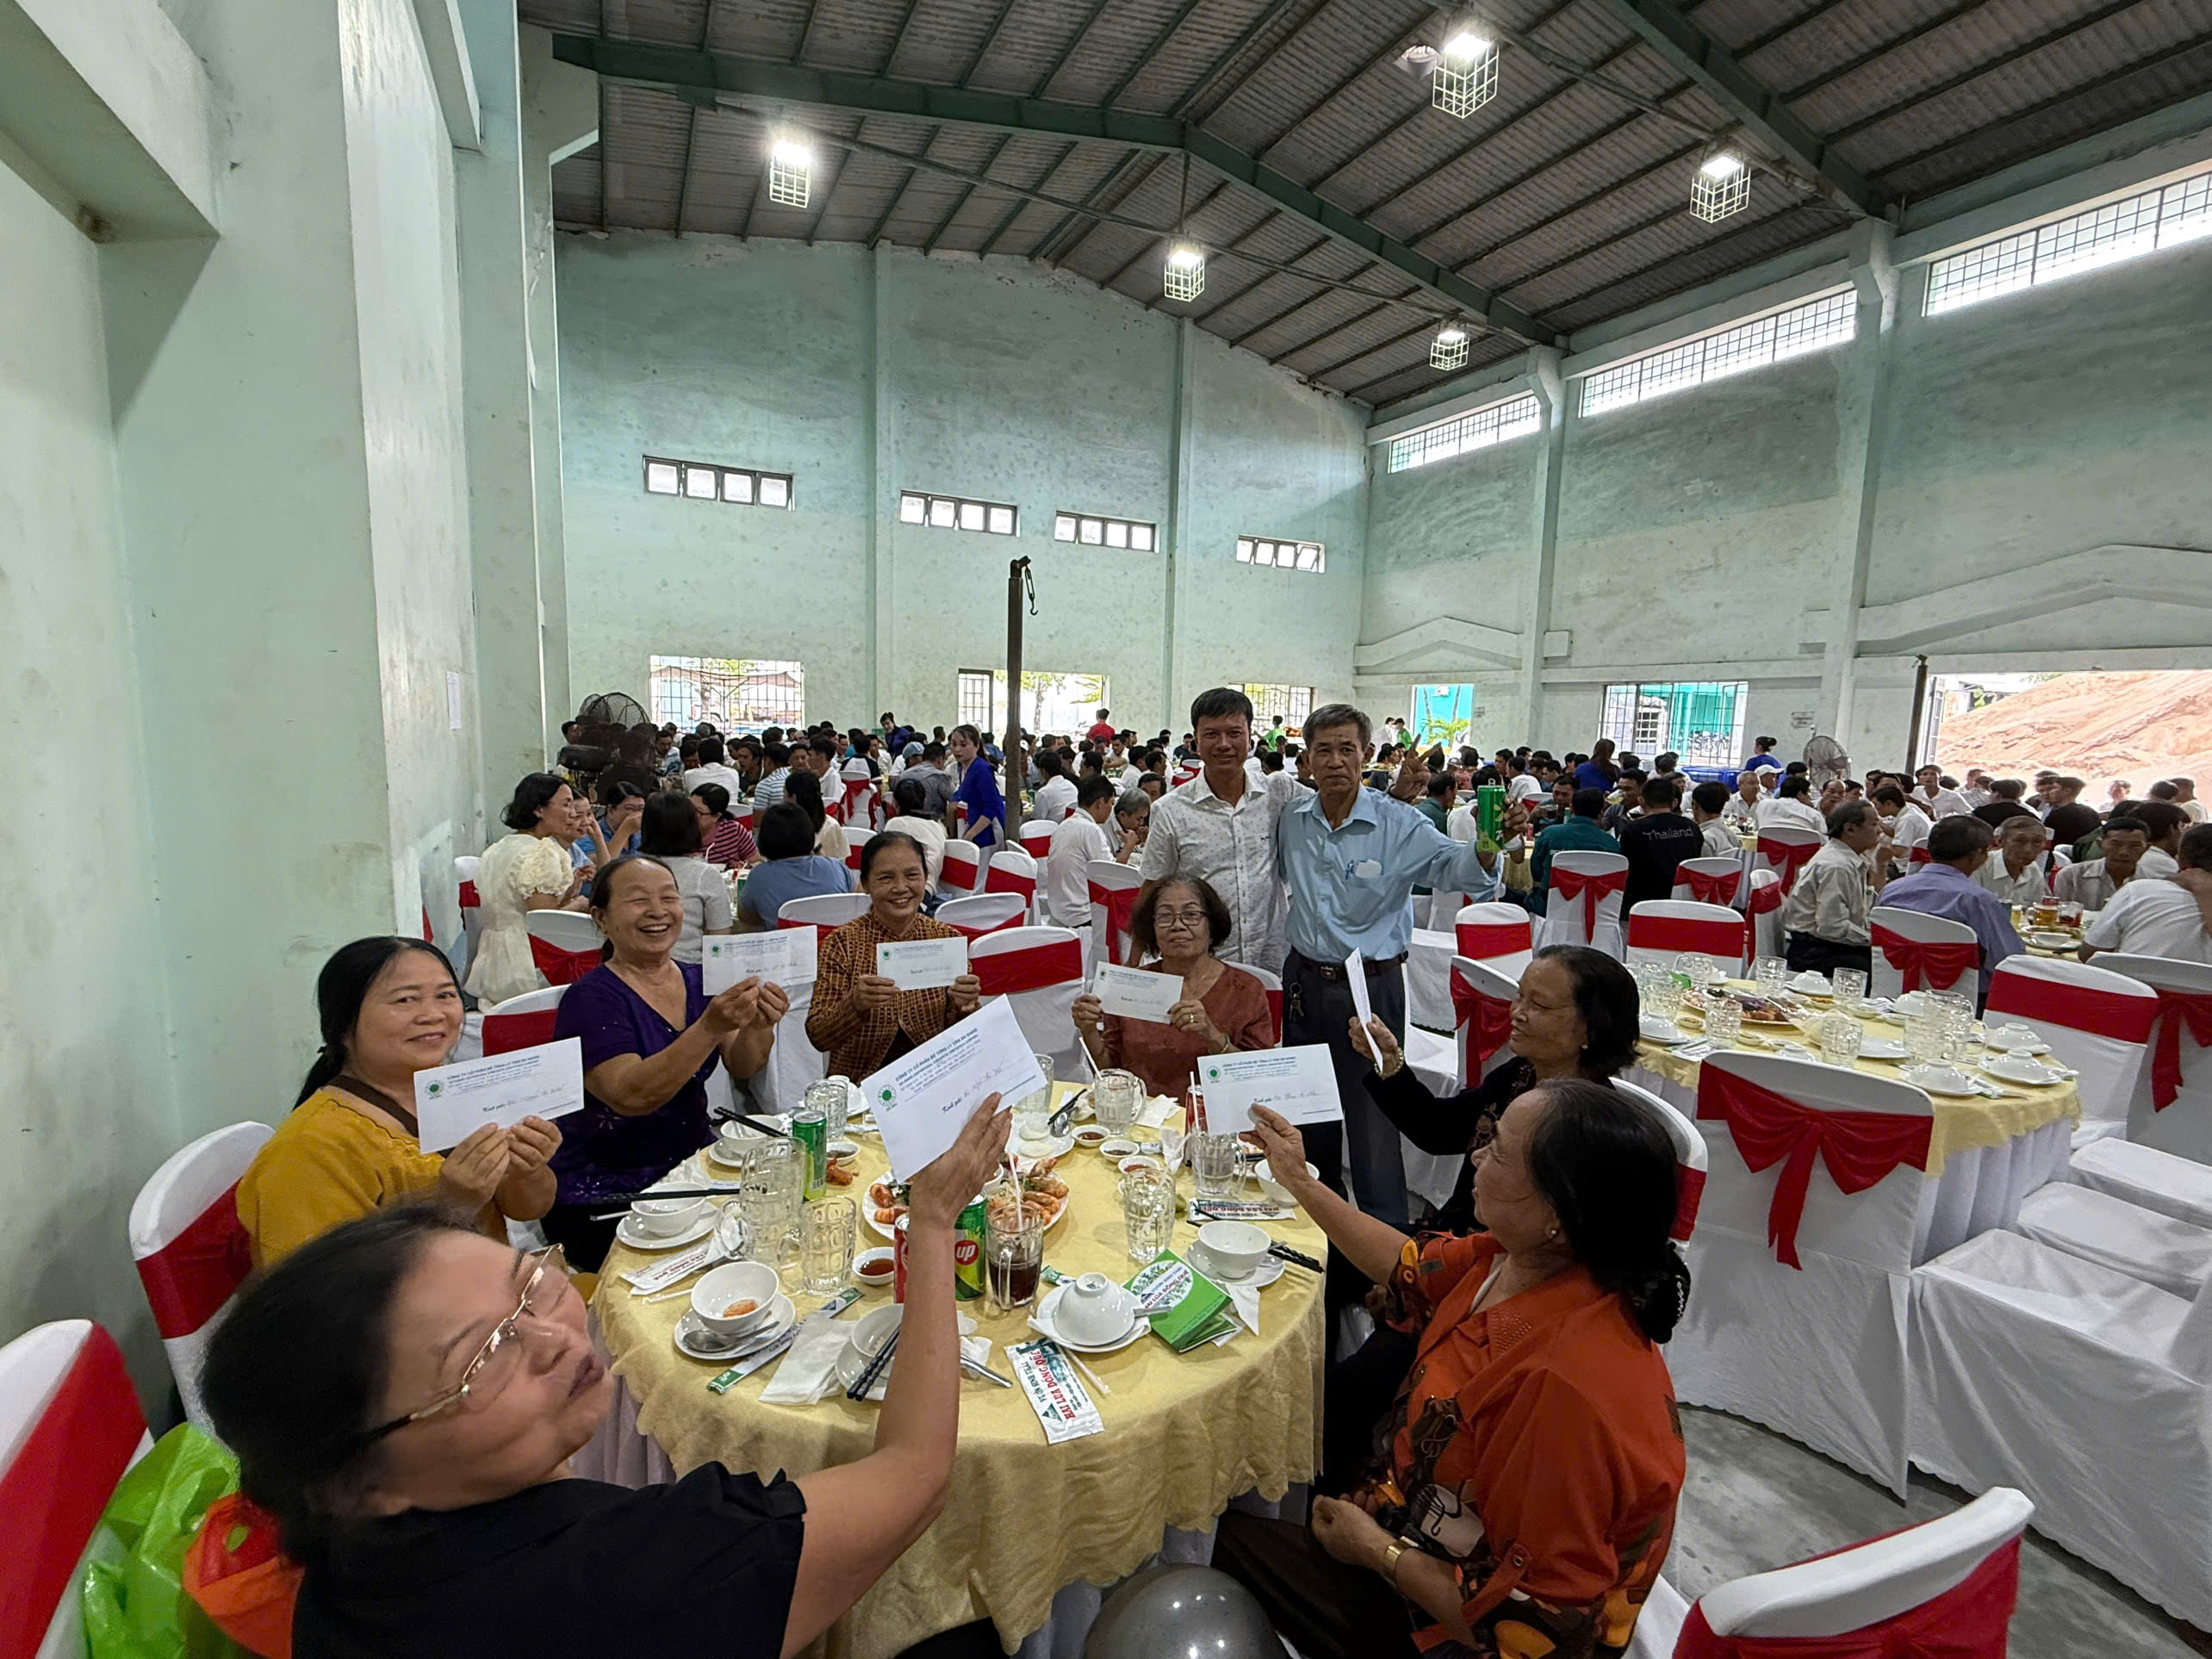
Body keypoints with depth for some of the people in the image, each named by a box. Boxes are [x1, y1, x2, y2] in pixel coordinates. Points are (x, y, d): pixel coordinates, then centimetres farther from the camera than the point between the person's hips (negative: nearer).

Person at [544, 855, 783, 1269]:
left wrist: (759, 1025, -26)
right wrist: (711, 1027, -37)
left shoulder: (698, 981, 5)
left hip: (693, 1164, 5)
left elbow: (742, 1067, -5)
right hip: (605, 1195, -5)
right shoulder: (591, 998, -12)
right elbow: (630, 1096, -26)